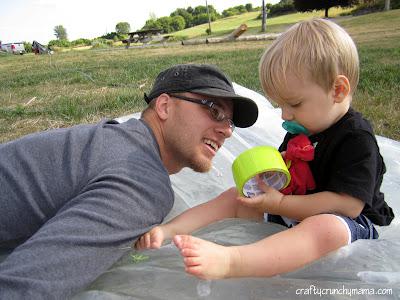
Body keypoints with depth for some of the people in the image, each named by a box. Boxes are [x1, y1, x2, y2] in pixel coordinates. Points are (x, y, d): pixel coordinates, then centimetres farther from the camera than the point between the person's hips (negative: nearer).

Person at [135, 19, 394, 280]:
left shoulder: (357, 140, -18)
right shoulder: (301, 129, 7)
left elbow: (348, 205, -26)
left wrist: (280, 204, -25)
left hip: (348, 222, -7)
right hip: (291, 211, 8)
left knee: (327, 228, -42)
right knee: (233, 197, -1)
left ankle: (227, 260, -61)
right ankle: (165, 231, -14)